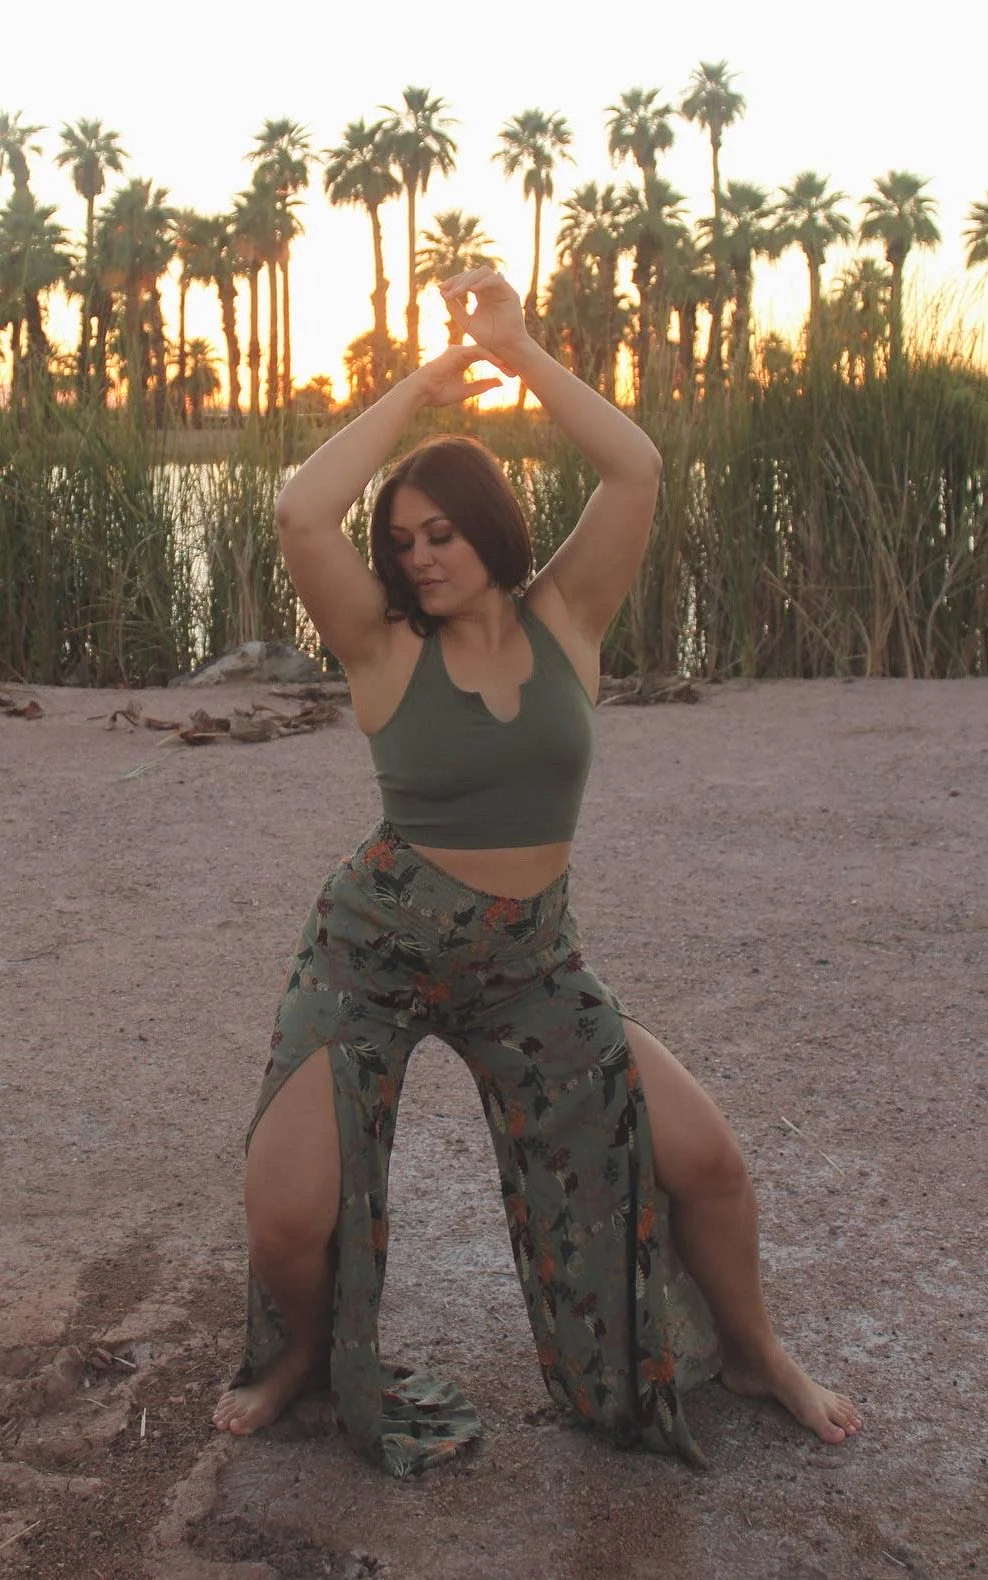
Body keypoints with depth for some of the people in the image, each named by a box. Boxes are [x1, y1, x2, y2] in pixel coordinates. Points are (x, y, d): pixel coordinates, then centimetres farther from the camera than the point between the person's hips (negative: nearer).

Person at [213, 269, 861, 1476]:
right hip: (373, 951, -2)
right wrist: (428, 380, -12)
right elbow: (301, 513, -22)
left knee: (700, 1153, -5)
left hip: (532, 961, 2)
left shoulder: (564, 618, 0)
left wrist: (516, 347, -9)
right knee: (287, 1219, -10)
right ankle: (298, 1359, 27)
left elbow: (636, 470, -12)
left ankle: (752, 1352, 25)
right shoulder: (385, 647, -6)